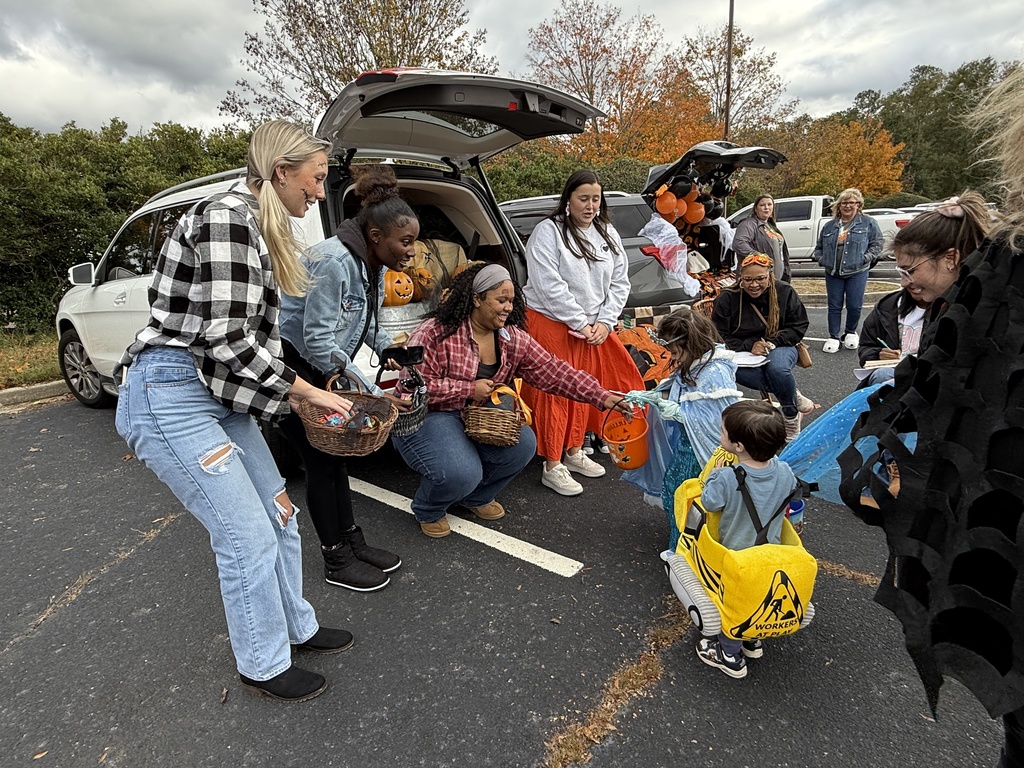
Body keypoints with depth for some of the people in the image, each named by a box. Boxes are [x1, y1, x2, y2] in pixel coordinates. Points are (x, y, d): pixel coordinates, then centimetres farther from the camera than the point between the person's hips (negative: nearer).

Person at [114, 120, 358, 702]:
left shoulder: (258, 228, 12)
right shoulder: (228, 216, -18)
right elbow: (227, 339, -24)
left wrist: (294, 395, 7)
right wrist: (306, 391, -14)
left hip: (218, 397, 10)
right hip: (172, 398, -9)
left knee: (280, 515, 13)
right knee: (249, 538, -3)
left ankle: (297, 627, 33)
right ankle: (264, 666, 19)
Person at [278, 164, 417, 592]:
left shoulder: (374, 266, 2)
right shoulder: (334, 262, -27)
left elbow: (367, 323, 16)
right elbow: (318, 343, -29)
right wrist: (375, 394, -28)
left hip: (318, 369, 9)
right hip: (286, 364, -9)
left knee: (335, 453, 11)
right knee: (321, 460, -3)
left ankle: (353, 542, 23)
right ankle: (337, 562, 11)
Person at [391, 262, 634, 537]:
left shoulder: (514, 339, -1)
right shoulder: (437, 332, -17)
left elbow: (554, 371, -7)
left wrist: (602, 396, -16)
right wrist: (469, 389, -21)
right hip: (426, 416, -6)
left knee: (523, 444, -18)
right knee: (462, 473, -30)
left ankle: (478, 496, 13)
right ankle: (428, 512, 9)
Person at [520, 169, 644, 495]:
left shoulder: (608, 233, 9)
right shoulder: (548, 231, -10)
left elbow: (619, 282, 7)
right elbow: (549, 286, -18)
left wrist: (604, 322, -6)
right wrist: (580, 323, -17)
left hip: (593, 326, 6)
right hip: (551, 322, -6)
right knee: (553, 393, -2)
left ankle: (574, 451, 31)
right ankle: (552, 467, 7)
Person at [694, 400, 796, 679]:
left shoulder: (727, 478, -35)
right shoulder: (784, 472, -18)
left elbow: (709, 503, -18)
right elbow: (791, 493, 4)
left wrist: (715, 473, -6)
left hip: (734, 555, -5)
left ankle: (730, 655, 35)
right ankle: (751, 639, 48)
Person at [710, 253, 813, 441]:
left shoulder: (784, 292, -2)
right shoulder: (727, 299, -6)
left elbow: (799, 326, 2)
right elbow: (721, 337, -4)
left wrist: (772, 342, -16)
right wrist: (749, 346, -20)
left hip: (778, 347, 0)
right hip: (742, 353, 0)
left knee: (777, 368, -37)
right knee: (735, 371, -36)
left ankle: (791, 415, -8)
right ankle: (795, 397, -19)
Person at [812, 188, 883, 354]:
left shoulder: (868, 223, 4)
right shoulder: (829, 226, 12)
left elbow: (877, 245, 4)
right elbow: (819, 247, 20)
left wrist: (866, 258, -11)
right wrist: (821, 259, 2)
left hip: (857, 273, -2)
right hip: (833, 273, 2)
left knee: (854, 306, 0)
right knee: (834, 306, 4)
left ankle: (850, 333, 23)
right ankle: (833, 337, 12)